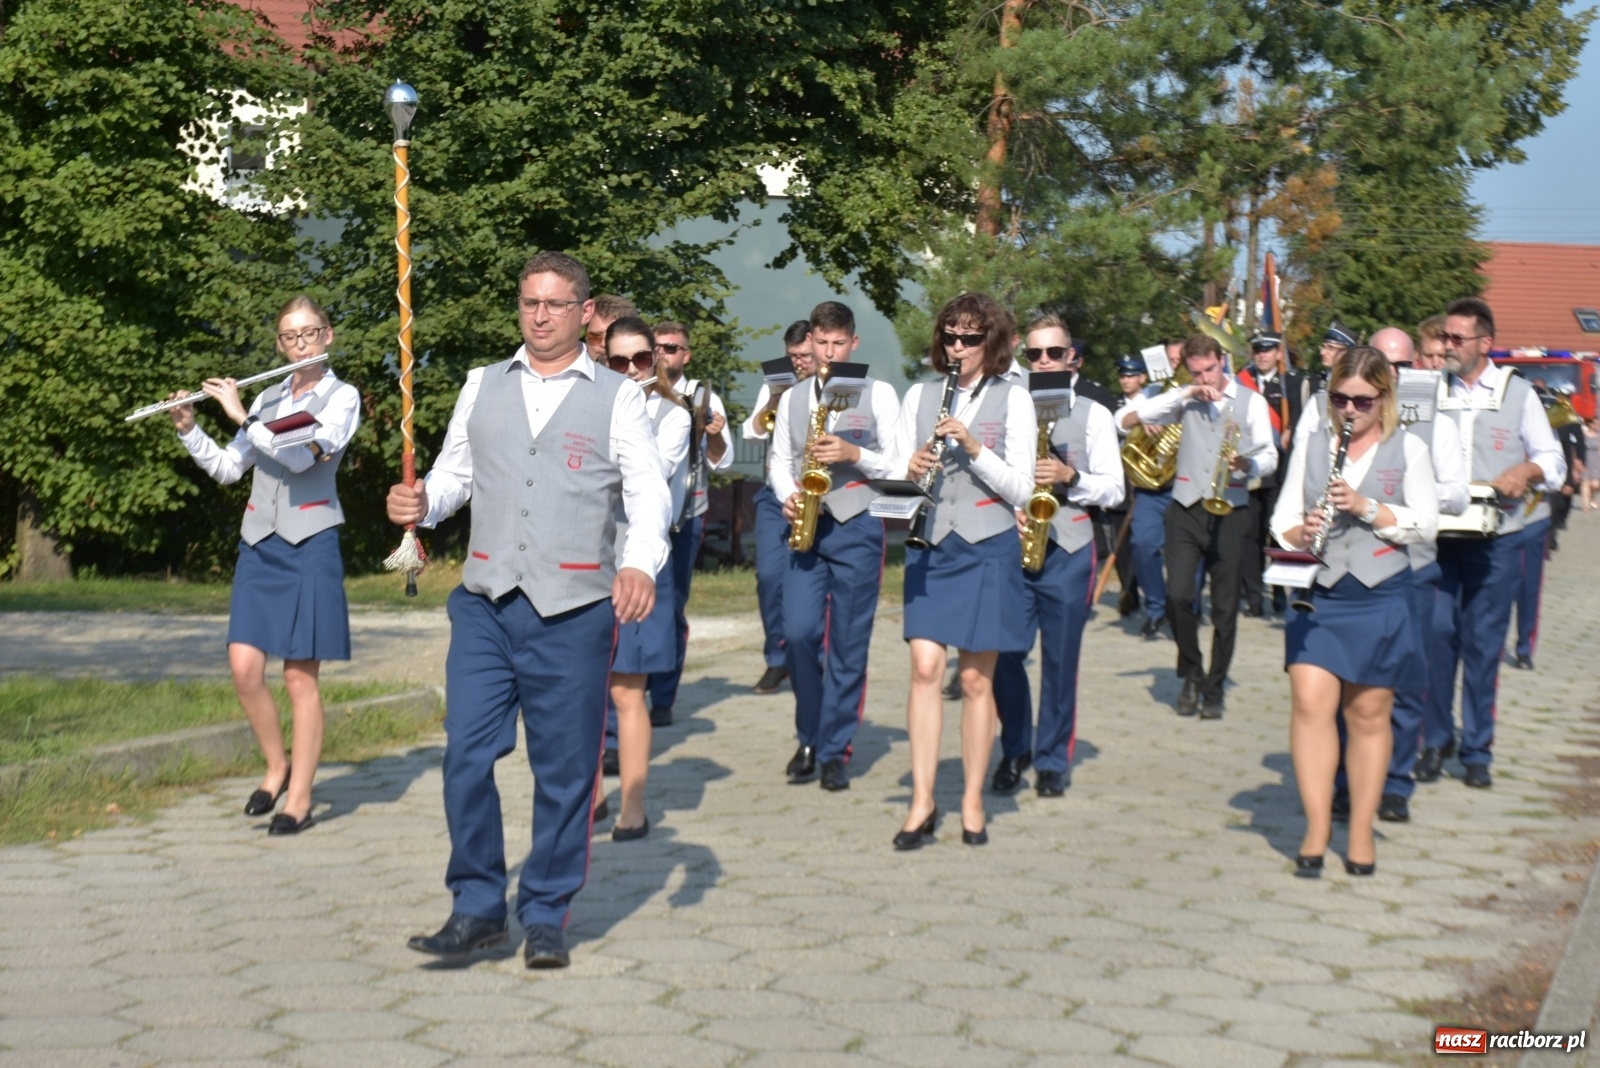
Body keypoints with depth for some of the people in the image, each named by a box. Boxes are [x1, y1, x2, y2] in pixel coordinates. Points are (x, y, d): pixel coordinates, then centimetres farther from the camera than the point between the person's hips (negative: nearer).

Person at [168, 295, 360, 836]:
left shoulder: (342, 397, -1)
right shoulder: (269, 397, 15)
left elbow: (303, 455, -17)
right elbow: (228, 469, 14)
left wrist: (240, 414, -14)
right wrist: (188, 429, 0)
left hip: (310, 544, -5)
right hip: (259, 543, 5)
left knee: (300, 674, -4)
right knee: (244, 669, -4)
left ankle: (299, 798, 5)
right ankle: (277, 768, 17)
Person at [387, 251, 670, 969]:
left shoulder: (617, 398, 3)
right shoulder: (482, 386, 13)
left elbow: (648, 493, -5)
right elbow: (453, 473, 14)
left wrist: (641, 565, -23)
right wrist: (421, 502, -9)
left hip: (573, 611, -2)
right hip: (485, 602, 2)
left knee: (564, 769, 4)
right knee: (466, 756, -3)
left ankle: (545, 917, 18)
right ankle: (477, 908, 12)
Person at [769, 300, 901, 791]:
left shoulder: (878, 395, 3)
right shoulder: (793, 399, 14)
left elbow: (898, 463, -1)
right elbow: (779, 461, 15)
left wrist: (854, 455, -16)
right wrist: (788, 497, -4)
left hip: (857, 528, -3)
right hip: (806, 528, 3)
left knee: (848, 644, 0)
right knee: (798, 634, -7)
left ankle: (834, 751, 9)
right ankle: (809, 737, 14)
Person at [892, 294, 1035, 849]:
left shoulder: (1013, 399, 1)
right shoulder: (920, 395, 9)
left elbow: (1020, 489, -4)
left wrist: (974, 447, -18)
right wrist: (910, 469, -14)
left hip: (987, 547, -2)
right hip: (929, 544, 2)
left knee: (977, 678, 1)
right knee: (925, 667, -7)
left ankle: (973, 801, 12)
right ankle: (922, 802, -2)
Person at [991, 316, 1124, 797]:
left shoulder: (1092, 415, 6)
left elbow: (1113, 489, 2)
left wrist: (1069, 477, -15)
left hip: (1068, 548, -1)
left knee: (1060, 659, 4)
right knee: (1004, 654, -1)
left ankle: (1053, 760, 17)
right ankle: (1014, 751, 19)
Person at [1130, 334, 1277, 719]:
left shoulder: (1251, 402, 6)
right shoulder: (1185, 401, 9)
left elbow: (1270, 459, -1)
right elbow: (1138, 415, -7)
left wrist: (1249, 464, -23)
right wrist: (1186, 393, -12)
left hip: (1231, 512, 0)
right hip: (1186, 509, 0)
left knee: (1225, 607, 1)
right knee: (1177, 595, -13)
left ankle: (1213, 689, 15)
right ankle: (1191, 674, 9)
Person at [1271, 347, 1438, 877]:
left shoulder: (1408, 449, 3)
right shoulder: (1311, 446, 8)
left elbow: (1426, 524, -3)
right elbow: (1282, 517, 6)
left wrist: (1366, 506, -17)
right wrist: (1300, 533, -17)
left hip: (1380, 598, -1)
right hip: (1317, 595, 1)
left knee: (1368, 714, 5)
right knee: (1311, 702, -11)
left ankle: (1361, 833, 16)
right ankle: (1316, 829, -4)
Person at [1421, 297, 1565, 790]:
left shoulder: (1517, 394, 6)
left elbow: (1552, 460, 7)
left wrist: (1527, 473, -14)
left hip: (1496, 541, -1)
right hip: (1437, 537, 1)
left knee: (1483, 643, 3)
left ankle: (1477, 751, 12)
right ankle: (1435, 742, 13)